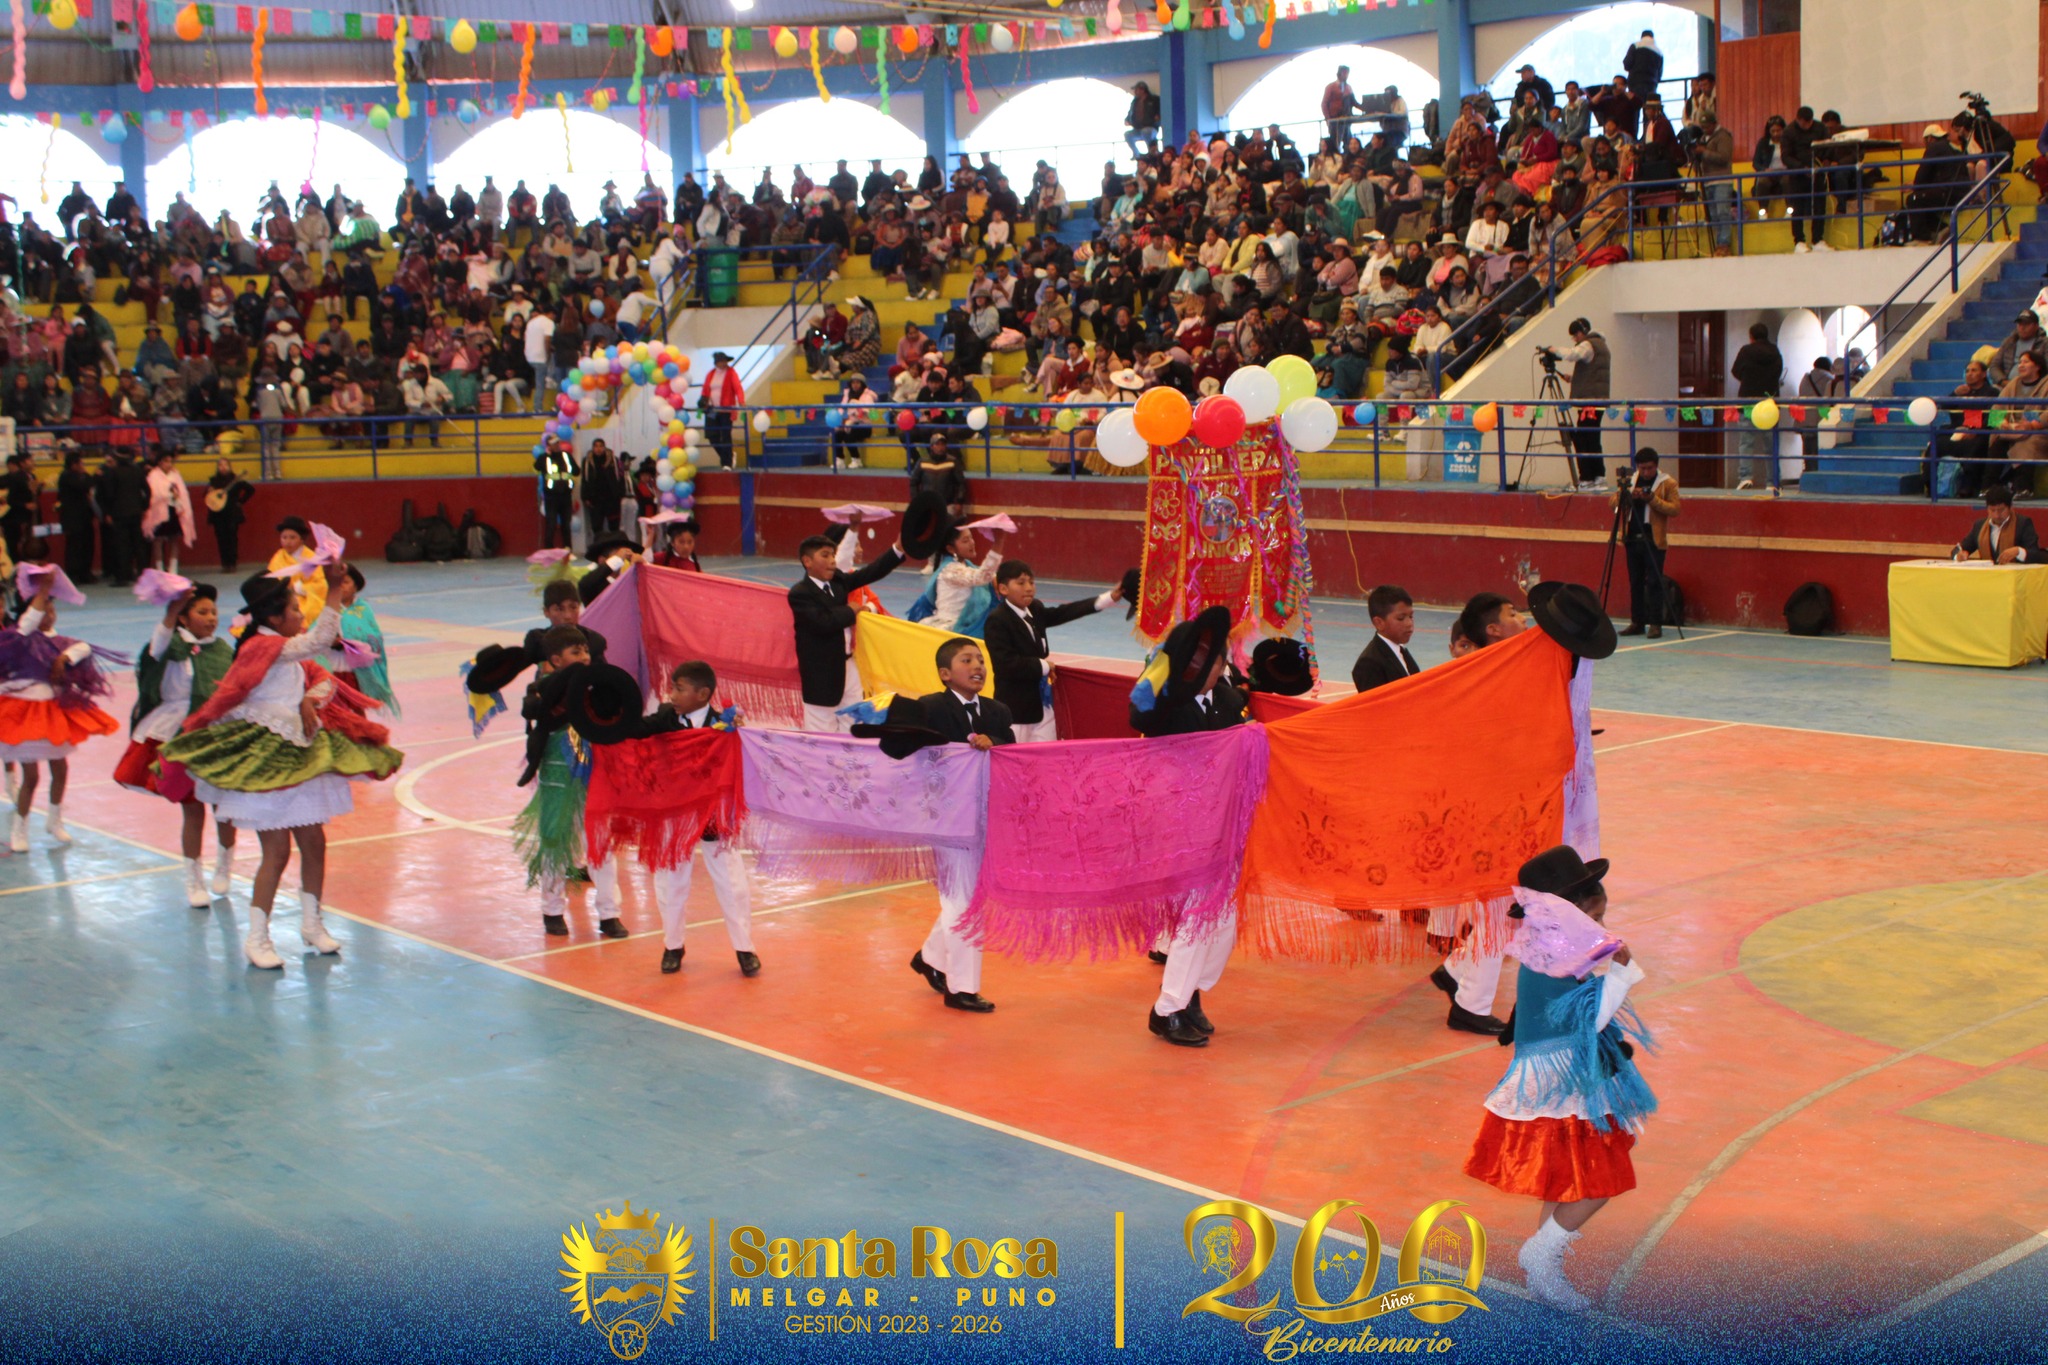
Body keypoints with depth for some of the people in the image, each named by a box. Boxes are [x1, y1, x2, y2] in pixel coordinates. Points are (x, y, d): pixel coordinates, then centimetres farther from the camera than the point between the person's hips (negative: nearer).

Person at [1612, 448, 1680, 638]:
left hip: (1654, 540, -5)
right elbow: (1612, 502, 7)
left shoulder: (1668, 483, -1)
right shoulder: (1630, 481, 12)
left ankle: (1656, 624, -3)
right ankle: (1637, 622, 14)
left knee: (1654, 582, -6)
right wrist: (1626, 495, -13)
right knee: (1635, 582, 8)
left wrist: (1652, 499, -20)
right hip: (1632, 538, 5)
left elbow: (1675, 509, -9)